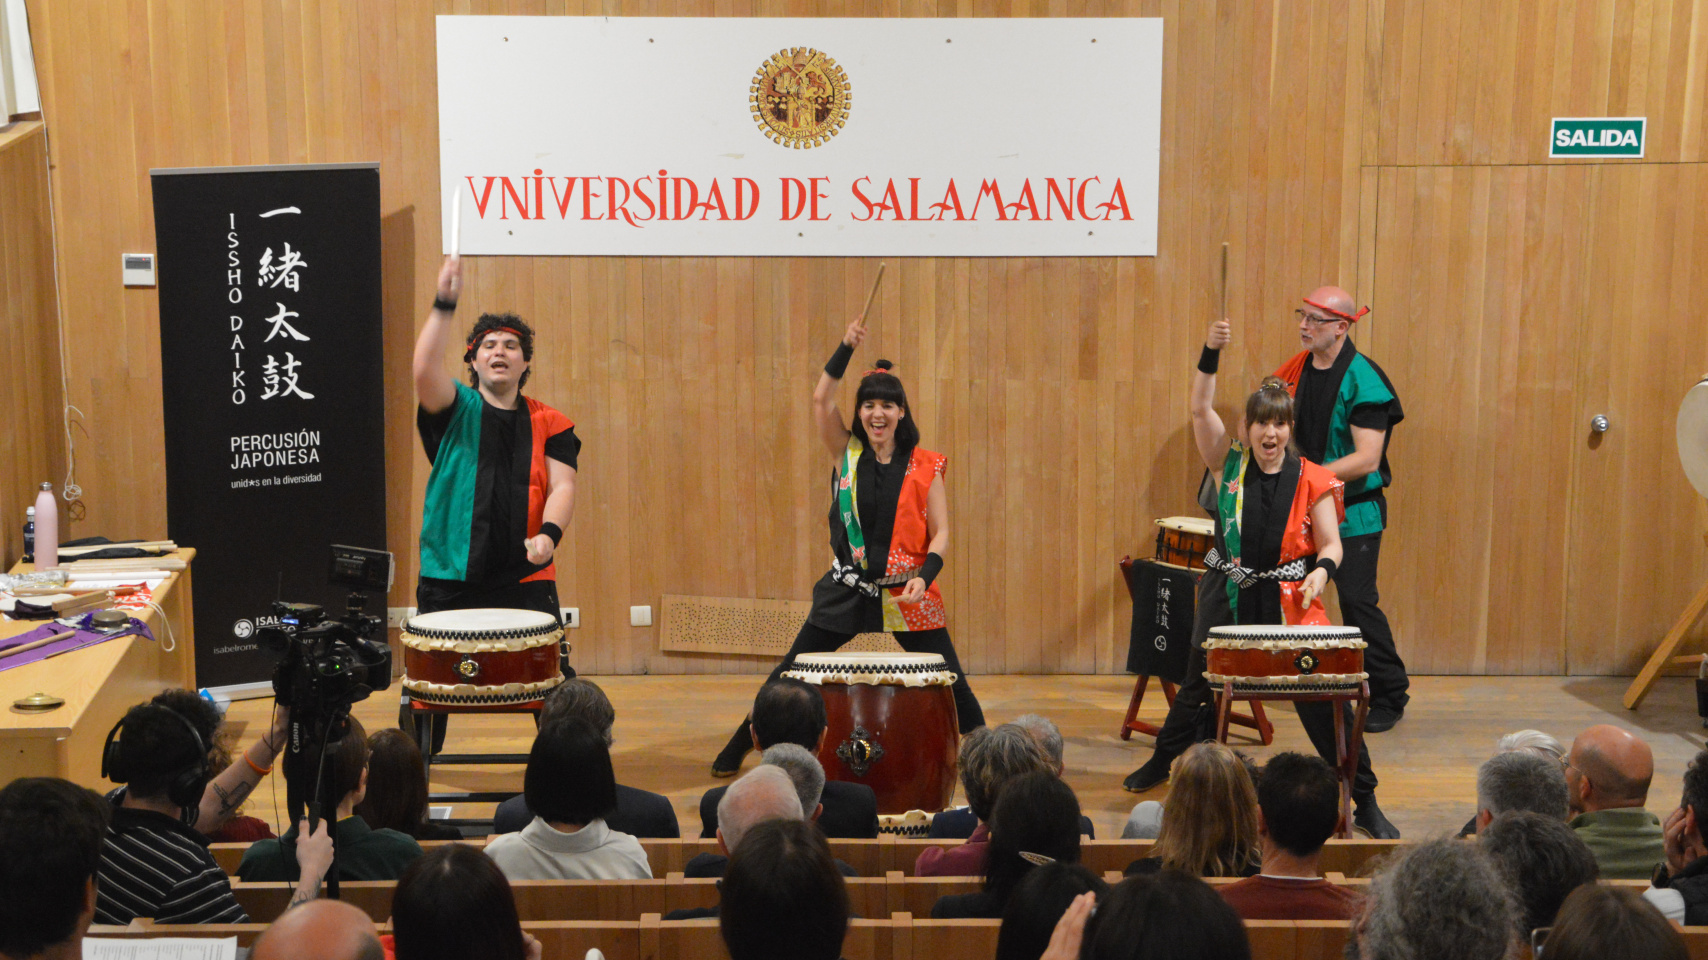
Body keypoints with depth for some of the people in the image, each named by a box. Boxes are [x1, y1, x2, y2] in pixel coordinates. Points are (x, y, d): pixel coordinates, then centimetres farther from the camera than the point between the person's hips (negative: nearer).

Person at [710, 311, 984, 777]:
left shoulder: (925, 466, -2)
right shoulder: (848, 455, 0)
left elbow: (940, 533, -2)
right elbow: (822, 399, -14)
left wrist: (924, 577, -18)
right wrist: (847, 347, -23)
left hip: (907, 595, -1)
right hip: (847, 589, 1)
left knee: (951, 681, 1)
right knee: (790, 673, 4)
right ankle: (737, 749, 16)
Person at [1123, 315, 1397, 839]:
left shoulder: (1312, 480, -4)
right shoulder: (1229, 464, -1)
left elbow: (1331, 545, -2)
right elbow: (1200, 409, -12)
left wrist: (1321, 572, -23)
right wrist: (1210, 354, -22)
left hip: (1289, 599, -1)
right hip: (1228, 595, 2)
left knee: (1325, 695, -7)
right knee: (1199, 683, 16)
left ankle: (1365, 801, 1)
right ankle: (1163, 761, 41)